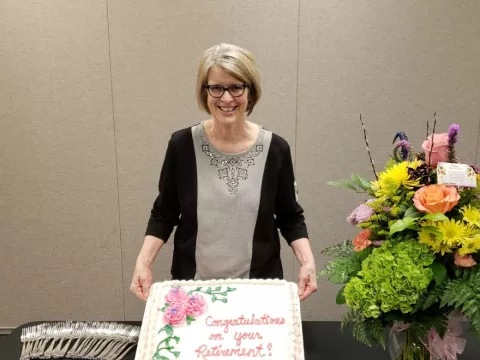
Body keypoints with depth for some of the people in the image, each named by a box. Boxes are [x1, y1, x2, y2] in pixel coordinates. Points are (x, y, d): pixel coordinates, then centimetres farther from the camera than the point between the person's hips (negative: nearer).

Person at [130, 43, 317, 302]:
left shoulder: (275, 149, -10)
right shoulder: (182, 145, -10)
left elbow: (290, 217, 0)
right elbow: (163, 214, -1)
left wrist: (307, 261, -14)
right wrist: (143, 261, -14)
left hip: (258, 286, 0)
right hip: (193, 284, 0)